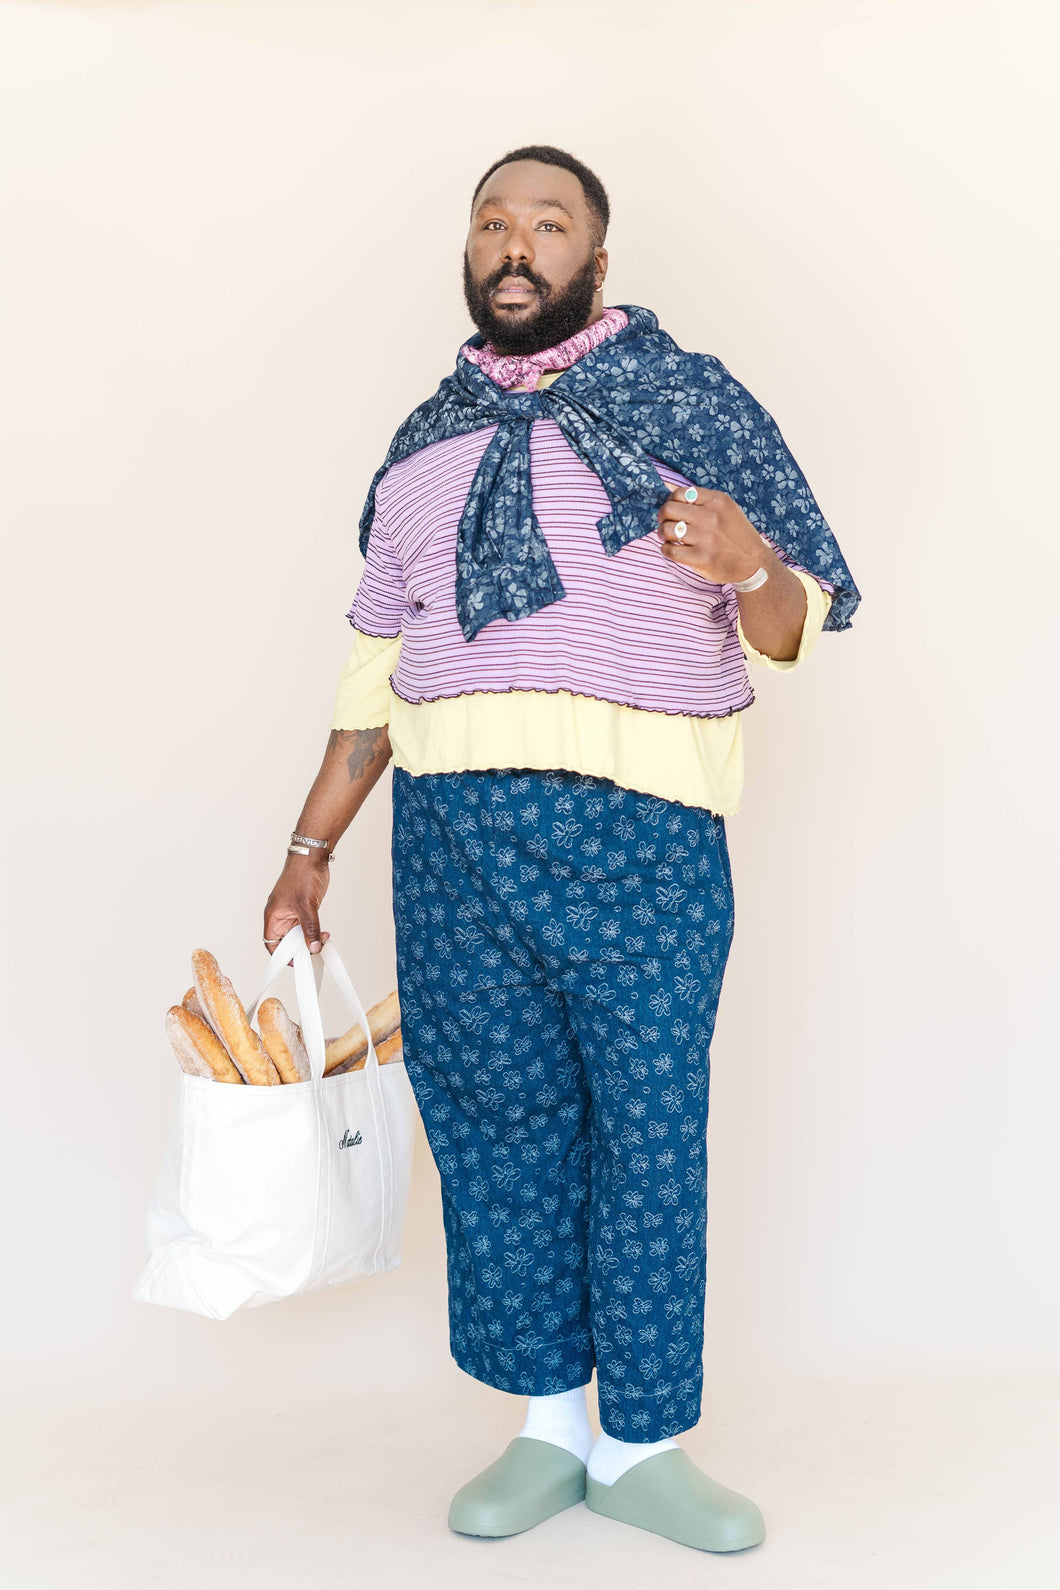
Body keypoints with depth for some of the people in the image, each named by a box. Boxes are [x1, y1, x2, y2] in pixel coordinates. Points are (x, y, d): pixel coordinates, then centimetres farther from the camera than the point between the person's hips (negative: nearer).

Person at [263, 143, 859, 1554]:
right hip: (454, 824, 3)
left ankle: (644, 1446, 12)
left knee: (652, 1133, -1)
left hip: (645, 827, -3)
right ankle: (549, 1422, 19)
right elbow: (376, 667, 20)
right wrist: (312, 845, 17)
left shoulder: (690, 399, 8)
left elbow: (791, 630, 4)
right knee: (499, 1122, 5)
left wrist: (750, 567, -19)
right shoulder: (425, 441, 18)